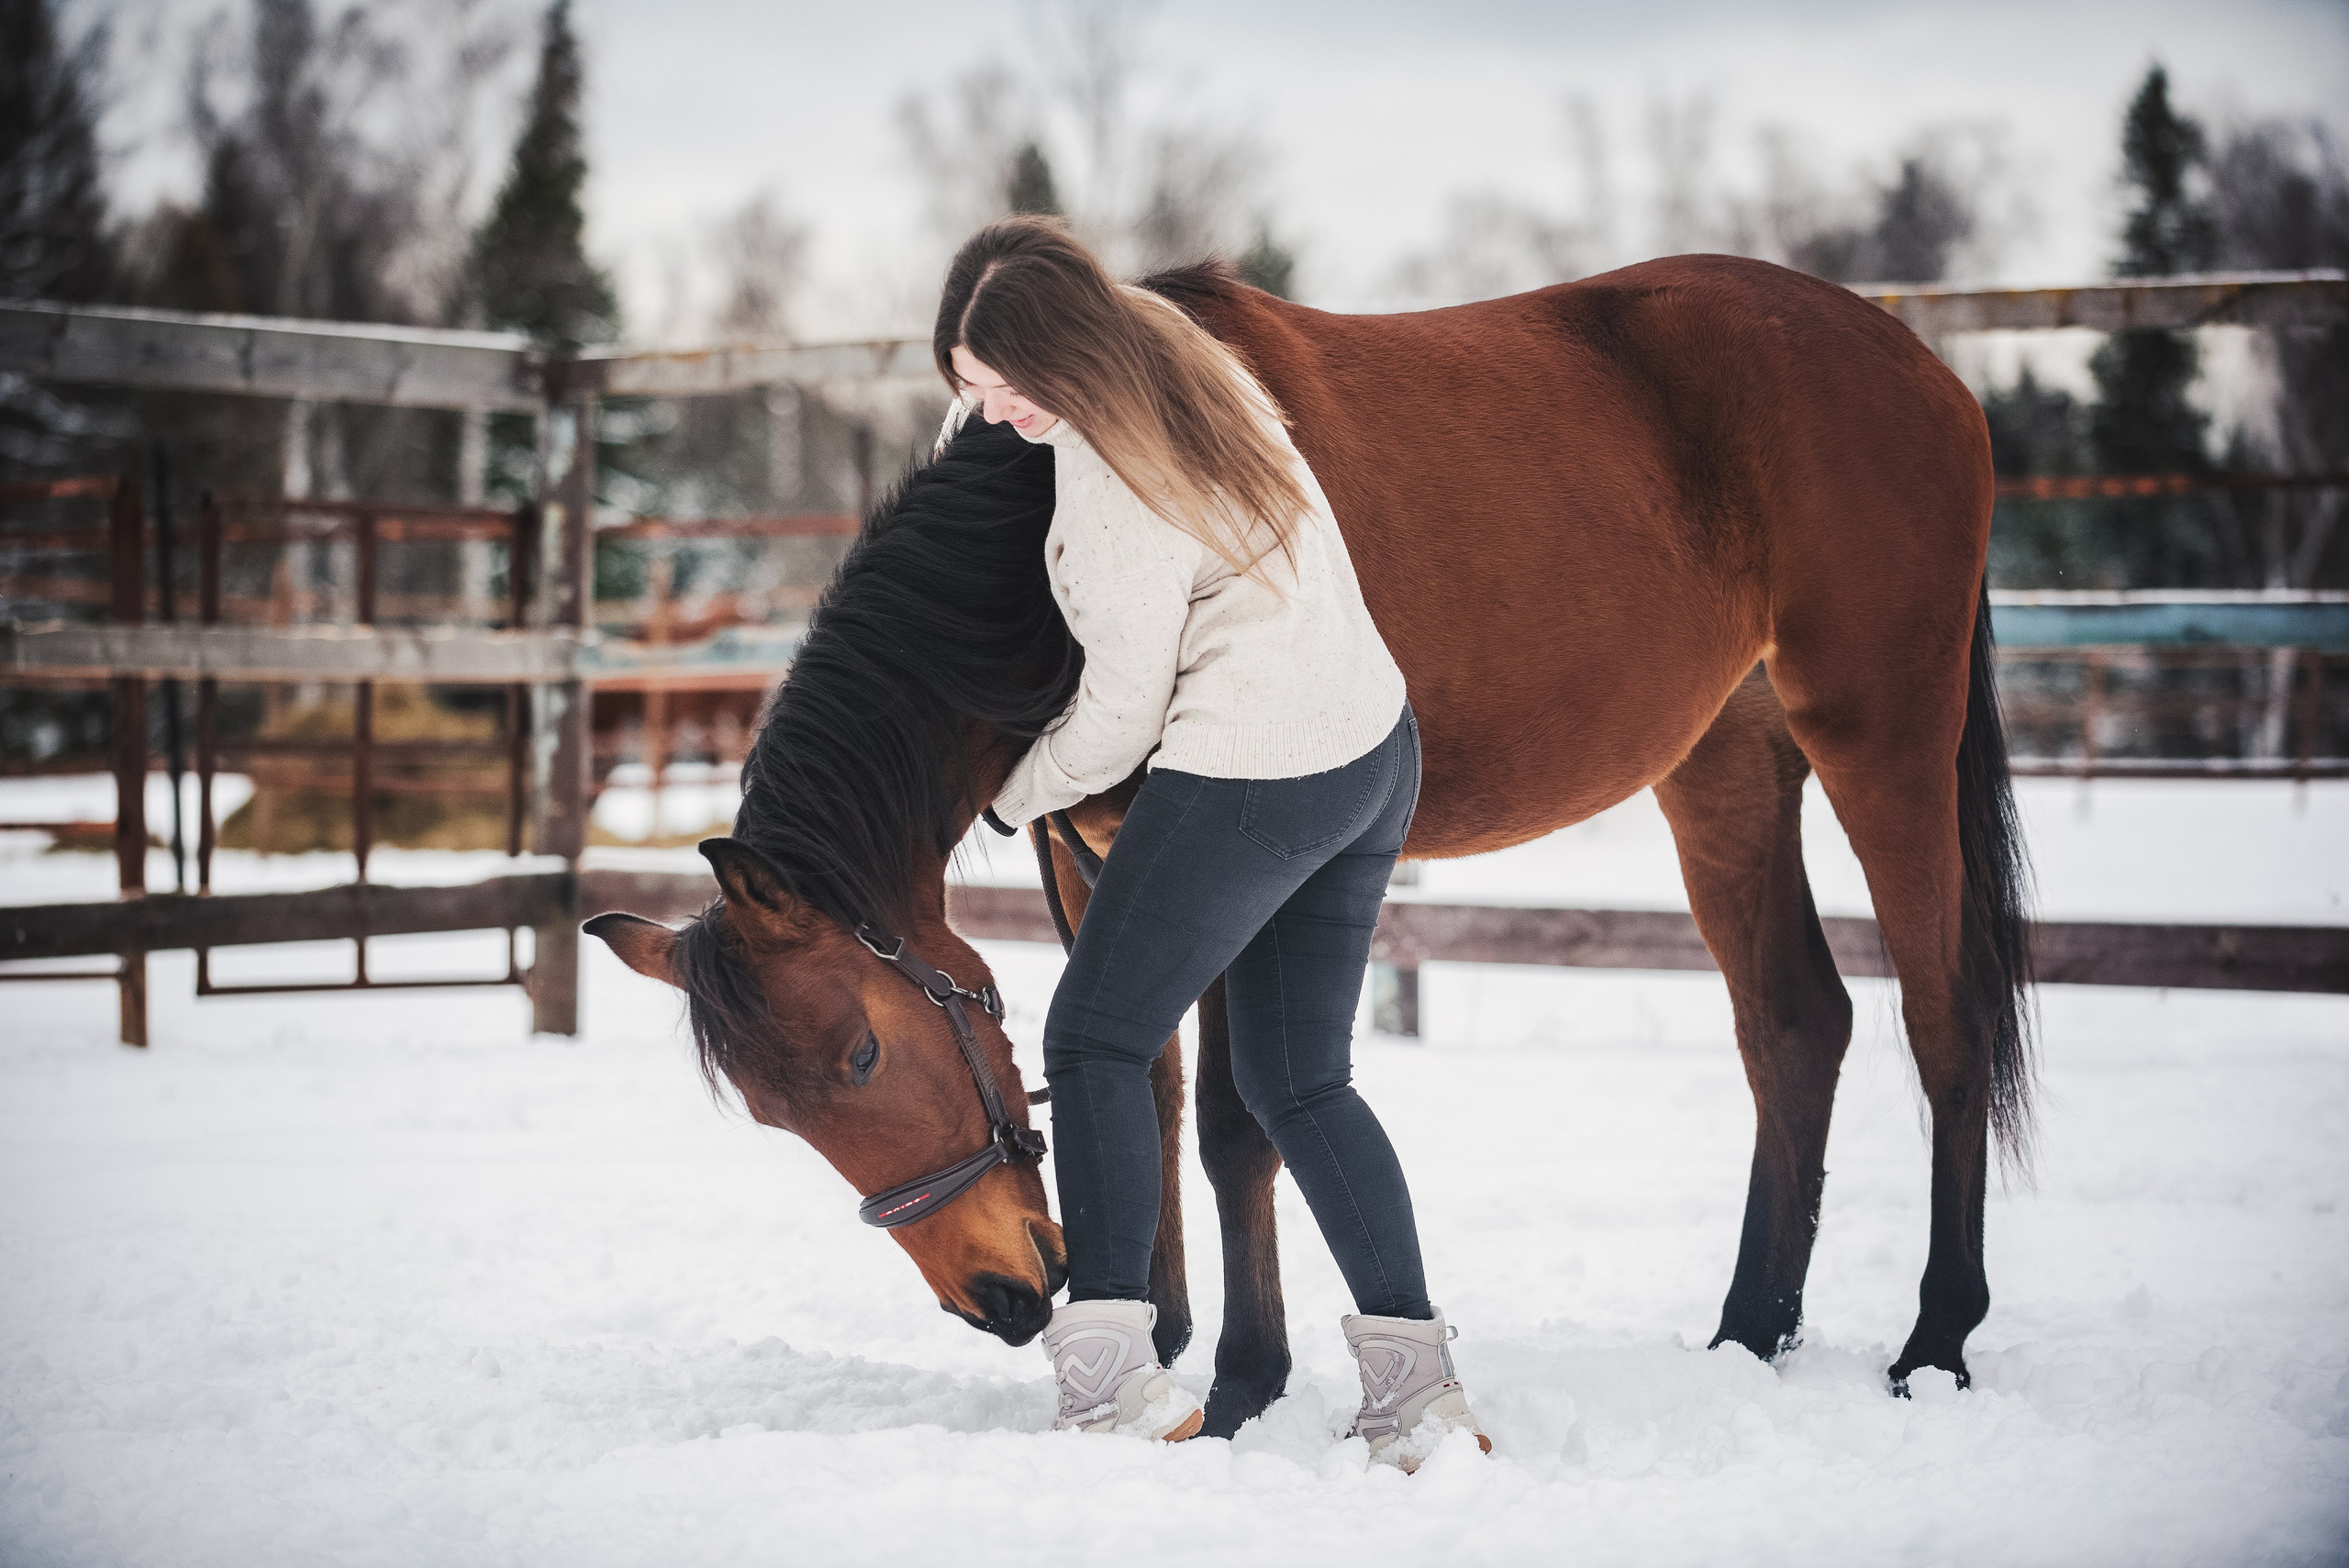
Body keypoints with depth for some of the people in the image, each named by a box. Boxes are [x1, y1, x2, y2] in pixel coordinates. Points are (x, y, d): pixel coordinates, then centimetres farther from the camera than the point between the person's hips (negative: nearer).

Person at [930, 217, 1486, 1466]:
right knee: (1299, 1080, 14)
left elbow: (1121, 715, -13)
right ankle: (1415, 1382, 9)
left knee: (1096, 1043, 3)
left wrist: (1017, 794, 2)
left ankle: (1109, 1376, -4)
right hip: (1375, 755, 10)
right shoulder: (1177, 355, 5)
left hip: (1249, 786, -10)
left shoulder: (1109, 483, -21)